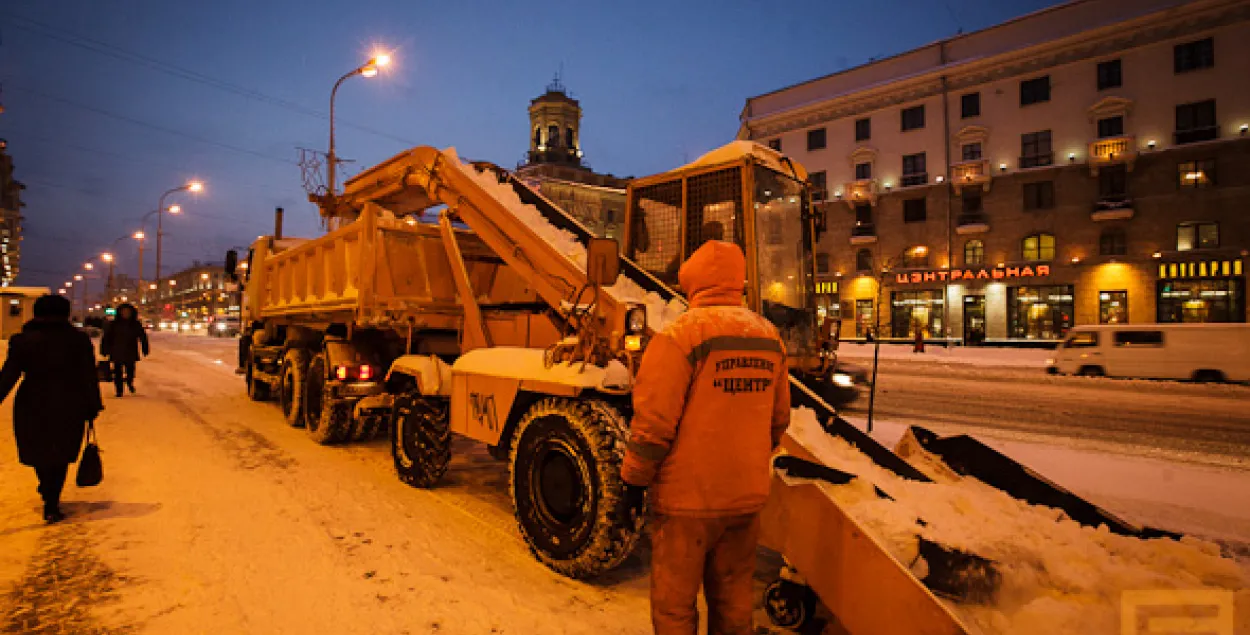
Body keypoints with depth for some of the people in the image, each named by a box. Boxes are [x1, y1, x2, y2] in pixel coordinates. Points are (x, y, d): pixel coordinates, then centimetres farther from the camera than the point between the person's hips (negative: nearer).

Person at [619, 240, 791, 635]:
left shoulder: (681, 334, -14)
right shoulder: (769, 336, 5)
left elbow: (653, 422, -17)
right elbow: (778, 420, 11)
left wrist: (634, 484, -6)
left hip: (688, 498, -6)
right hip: (747, 496, 6)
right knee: (733, 600, 20)